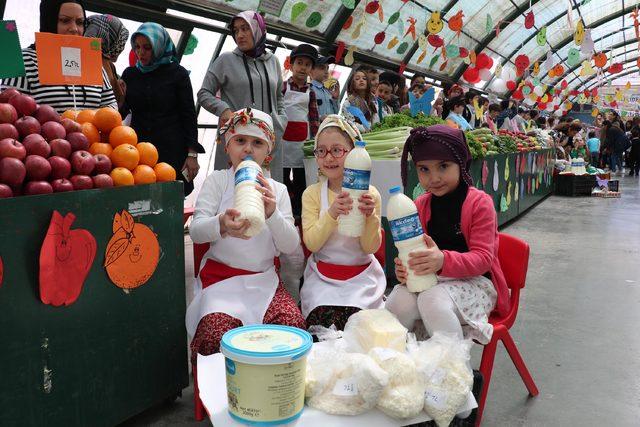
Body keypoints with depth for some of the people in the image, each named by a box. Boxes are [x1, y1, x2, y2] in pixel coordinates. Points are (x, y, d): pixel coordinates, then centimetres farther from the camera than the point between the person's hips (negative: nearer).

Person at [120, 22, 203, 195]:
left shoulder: (177, 73, 2)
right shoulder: (130, 74, 11)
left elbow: (189, 115, 0)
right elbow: (121, 111, 14)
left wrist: (192, 154, -5)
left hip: (172, 151, -3)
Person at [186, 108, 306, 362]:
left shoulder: (277, 190, 9)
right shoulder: (217, 181, 1)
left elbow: (290, 246, 0)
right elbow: (195, 231, -12)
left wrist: (272, 213, -20)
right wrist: (221, 225, -36)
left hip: (264, 278, 3)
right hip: (221, 277, -2)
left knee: (293, 323, -26)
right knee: (217, 332, -31)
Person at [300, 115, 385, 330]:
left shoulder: (369, 194, -3)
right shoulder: (312, 194, -2)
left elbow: (370, 247, -4)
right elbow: (311, 243, -11)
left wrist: (370, 216, -23)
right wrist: (332, 213, -28)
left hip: (361, 277, 0)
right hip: (322, 277, 0)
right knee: (324, 320, -23)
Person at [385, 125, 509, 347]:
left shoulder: (479, 202, -9)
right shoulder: (420, 205, 8)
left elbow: (483, 258, -16)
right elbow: (413, 251, 15)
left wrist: (443, 261, -35)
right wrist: (405, 268, -11)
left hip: (475, 281, -4)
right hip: (430, 281, 5)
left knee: (433, 301, -35)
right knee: (397, 302, -26)